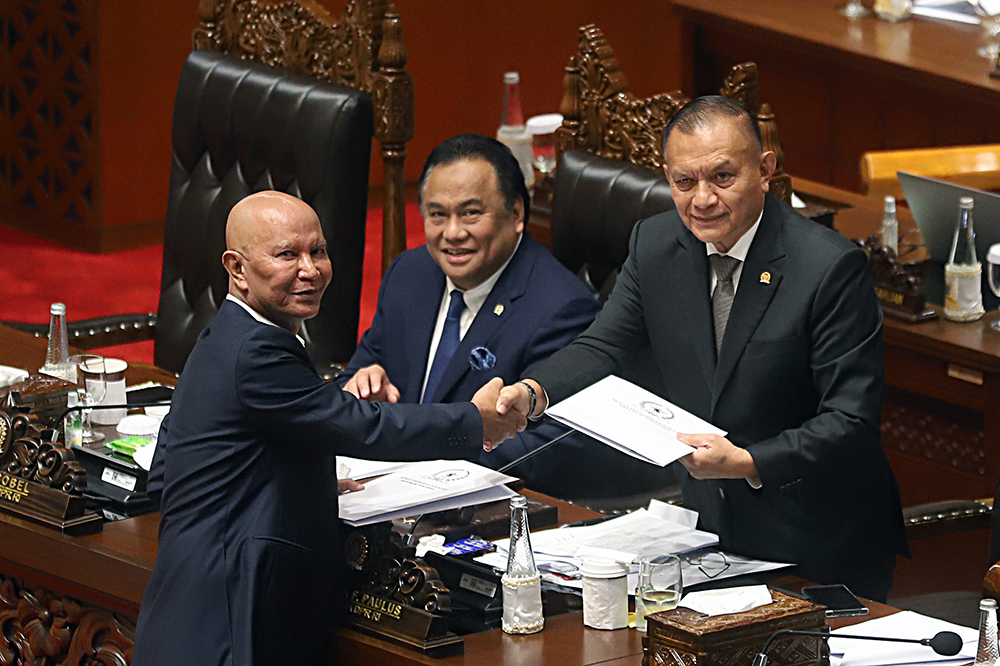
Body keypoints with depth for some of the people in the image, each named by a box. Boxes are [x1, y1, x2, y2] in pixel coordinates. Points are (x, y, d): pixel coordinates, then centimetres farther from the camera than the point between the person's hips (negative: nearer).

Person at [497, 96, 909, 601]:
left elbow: (852, 422, -19)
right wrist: (533, 393, -20)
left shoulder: (832, 267, -18)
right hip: (710, 528, 5)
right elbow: (602, 348, 2)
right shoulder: (653, 246, 1)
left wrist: (747, 463, -32)